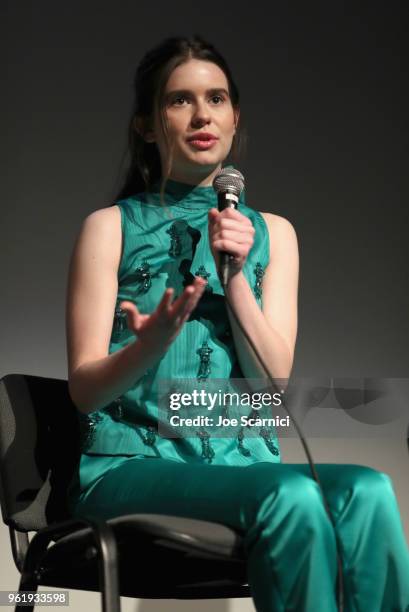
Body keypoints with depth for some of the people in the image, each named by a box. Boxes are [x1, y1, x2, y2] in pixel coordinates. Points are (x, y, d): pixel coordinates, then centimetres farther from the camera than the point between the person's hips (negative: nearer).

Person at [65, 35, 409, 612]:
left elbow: (275, 380, 4)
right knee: (295, 496, -33)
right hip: (132, 466, -3)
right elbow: (84, 388, -1)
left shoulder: (272, 233, 15)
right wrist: (152, 343, -22)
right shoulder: (111, 227, 5)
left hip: (244, 459, 3)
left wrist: (234, 276, -10)